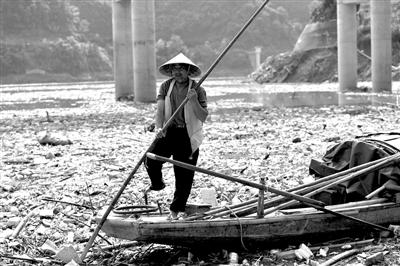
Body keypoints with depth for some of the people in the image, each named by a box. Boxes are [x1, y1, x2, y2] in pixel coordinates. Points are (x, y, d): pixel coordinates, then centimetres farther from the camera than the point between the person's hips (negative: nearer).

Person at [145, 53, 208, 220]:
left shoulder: (197, 90, -4)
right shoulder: (166, 86, 4)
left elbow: (203, 117, -10)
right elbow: (160, 109, -6)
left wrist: (193, 100, -26)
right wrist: (159, 127, -24)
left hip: (188, 135, -2)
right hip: (168, 131, 2)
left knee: (184, 175, 1)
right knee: (151, 161, -16)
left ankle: (176, 209, 18)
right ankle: (157, 184, 18)